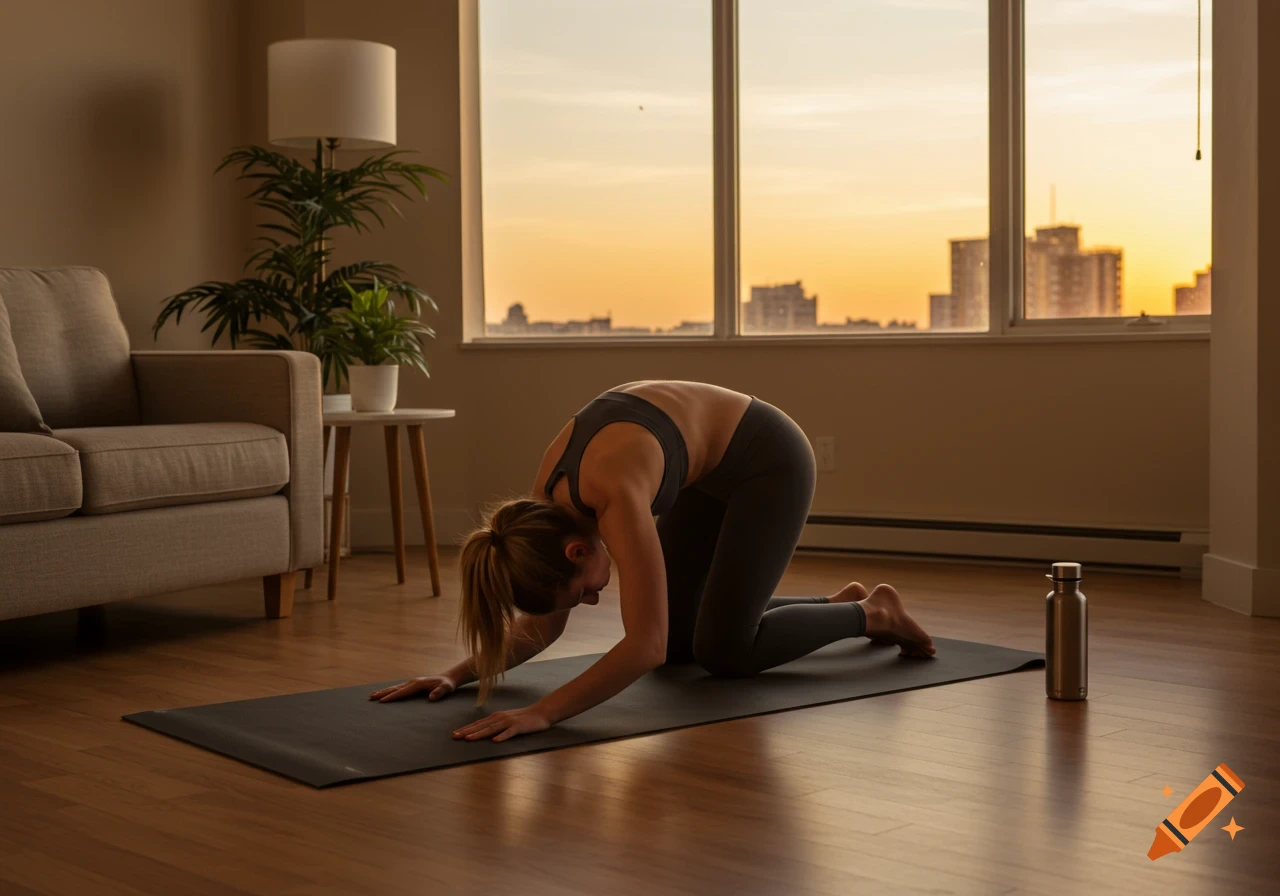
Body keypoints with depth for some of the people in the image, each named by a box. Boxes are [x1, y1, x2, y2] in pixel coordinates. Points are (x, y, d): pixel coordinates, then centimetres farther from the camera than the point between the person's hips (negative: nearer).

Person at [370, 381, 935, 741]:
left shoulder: (615, 496, -39)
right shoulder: (548, 502, -16)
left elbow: (645, 647, -42)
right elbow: (541, 626, -4)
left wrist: (542, 714, -48)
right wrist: (459, 674, -17)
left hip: (770, 462, -8)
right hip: (709, 473, 8)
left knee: (723, 651, -9)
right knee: (678, 634, 10)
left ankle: (872, 614, 12)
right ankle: (836, 604, 28)